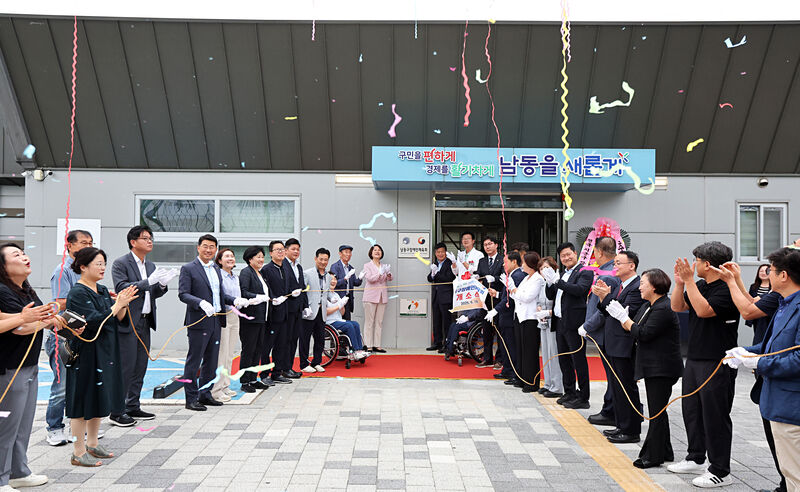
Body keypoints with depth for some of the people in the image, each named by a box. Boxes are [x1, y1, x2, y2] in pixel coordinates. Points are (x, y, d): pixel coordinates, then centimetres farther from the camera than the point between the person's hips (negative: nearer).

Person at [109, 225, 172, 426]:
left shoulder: (150, 265, 15)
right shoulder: (120, 263, -7)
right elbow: (121, 288, -20)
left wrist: (162, 284, -3)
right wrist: (148, 281, -27)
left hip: (144, 322, 8)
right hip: (128, 322, -8)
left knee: (140, 366, 12)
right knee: (125, 366, -5)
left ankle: (133, 407, 22)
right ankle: (116, 412, 3)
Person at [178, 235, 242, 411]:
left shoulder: (216, 269, 16)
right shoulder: (188, 269, -7)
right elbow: (183, 294, -13)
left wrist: (234, 300, 3)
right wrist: (201, 303, -28)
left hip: (216, 321, 8)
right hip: (199, 322, -7)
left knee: (211, 361, 13)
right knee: (194, 361, 0)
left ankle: (205, 394, 24)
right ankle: (191, 398, 7)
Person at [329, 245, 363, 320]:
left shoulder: (351, 268, 15)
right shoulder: (335, 266, -5)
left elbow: (356, 283, 13)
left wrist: (360, 278, -8)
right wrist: (345, 278, -26)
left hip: (348, 299, 6)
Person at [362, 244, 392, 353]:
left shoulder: (384, 266, 16)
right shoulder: (367, 265, 3)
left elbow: (389, 279, 5)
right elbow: (369, 278, -11)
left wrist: (388, 274, -17)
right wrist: (380, 273, -23)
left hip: (382, 297, 4)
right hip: (371, 297, -4)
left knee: (379, 322, 3)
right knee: (369, 322, -5)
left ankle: (376, 345, 6)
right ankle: (367, 345, -4)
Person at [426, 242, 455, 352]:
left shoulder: (450, 263, -9)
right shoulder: (434, 264, 14)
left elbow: (448, 278, -18)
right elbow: (429, 278, 10)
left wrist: (436, 273, -16)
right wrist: (432, 274, -11)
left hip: (446, 297, -7)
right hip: (435, 296, 7)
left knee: (446, 321, -4)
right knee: (436, 321, 13)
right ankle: (437, 343, 22)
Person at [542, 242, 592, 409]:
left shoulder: (585, 272, -6)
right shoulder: (563, 274, 18)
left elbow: (579, 289, -23)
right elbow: (551, 296, 15)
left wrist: (557, 281, -26)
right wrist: (550, 282, -4)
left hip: (574, 323, -8)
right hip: (560, 322, 8)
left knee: (579, 360, -3)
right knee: (563, 359, 14)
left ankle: (583, 398, 3)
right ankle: (570, 392, 26)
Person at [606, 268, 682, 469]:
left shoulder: (664, 309, -18)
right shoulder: (647, 305, 13)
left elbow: (643, 334, -22)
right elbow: (633, 327, 13)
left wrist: (624, 318, -12)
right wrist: (622, 317, -2)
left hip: (662, 369, -10)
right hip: (653, 367, 10)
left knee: (657, 411, -3)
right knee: (657, 410, 16)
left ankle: (653, 455, 4)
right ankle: (664, 452, 26)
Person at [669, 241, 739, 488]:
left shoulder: (728, 289, -17)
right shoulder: (700, 286, 10)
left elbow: (703, 310, -28)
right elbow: (677, 307, 10)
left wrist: (689, 280, -22)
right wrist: (680, 282, -2)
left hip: (717, 364, -9)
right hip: (694, 359, 9)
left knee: (715, 416, -1)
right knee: (691, 411, 18)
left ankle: (720, 472, 9)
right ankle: (695, 459, 33)